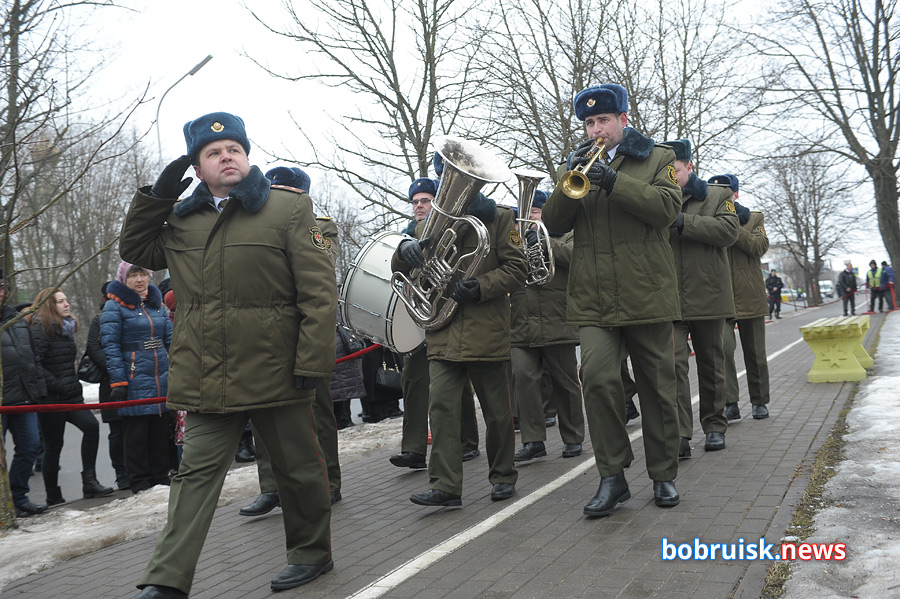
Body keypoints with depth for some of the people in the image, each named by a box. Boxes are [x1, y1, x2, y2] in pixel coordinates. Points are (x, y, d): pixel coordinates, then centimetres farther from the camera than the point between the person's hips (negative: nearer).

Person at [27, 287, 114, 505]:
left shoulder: (67, 327, 16)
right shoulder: (40, 328, -9)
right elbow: (35, 364, -19)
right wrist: (57, 386, -20)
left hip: (70, 395, 7)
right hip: (51, 398, -7)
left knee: (91, 425, -14)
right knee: (54, 445, 2)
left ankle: (89, 482, -10)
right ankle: (53, 497, 15)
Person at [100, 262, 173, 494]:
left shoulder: (158, 304, 14)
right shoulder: (115, 306, -4)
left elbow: (170, 340, 16)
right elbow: (110, 346, -9)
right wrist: (118, 382, -15)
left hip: (163, 380, 6)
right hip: (135, 382, -5)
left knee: (161, 431, 10)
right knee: (137, 433, 1)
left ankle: (161, 479, 21)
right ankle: (139, 483, 12)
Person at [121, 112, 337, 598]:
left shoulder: (290, 209, -3)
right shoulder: (183, 220, 11)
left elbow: (319, 292, -9)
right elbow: (135, 250, 23)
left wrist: (313, 361, -15)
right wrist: (155, 197, 7)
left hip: (274, 372, -3)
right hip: (207, 378, 4)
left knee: (298, 468, 12)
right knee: (196, 473, 6)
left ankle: (312, 553, 32)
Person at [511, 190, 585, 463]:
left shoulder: (565, 236, 9)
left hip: (557, 325, -3)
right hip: (521, 328, 3)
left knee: (565, 384, 6)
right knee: (523, 378, -11)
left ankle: (573, 438, 20)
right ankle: (533, 441, -4)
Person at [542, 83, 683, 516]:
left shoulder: (657, 159, 9)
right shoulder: (578, 164, 18)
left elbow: (668, 206, -10)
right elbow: (554, 224, 7)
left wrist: (614, 182, -20)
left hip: (647, 296, -1)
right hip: (594, 301, 2)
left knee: (657, 387, 7)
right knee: (598, 377, -15)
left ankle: (663, 475, 22)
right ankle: (612, 477, -5)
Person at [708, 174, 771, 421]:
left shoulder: (754, 218, 10)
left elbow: (760, 246, -9)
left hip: (750, 296, 1)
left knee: (755, 354, 10)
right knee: (723, 347, -18)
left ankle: (759, 401, 24)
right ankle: (730, 405, -14)